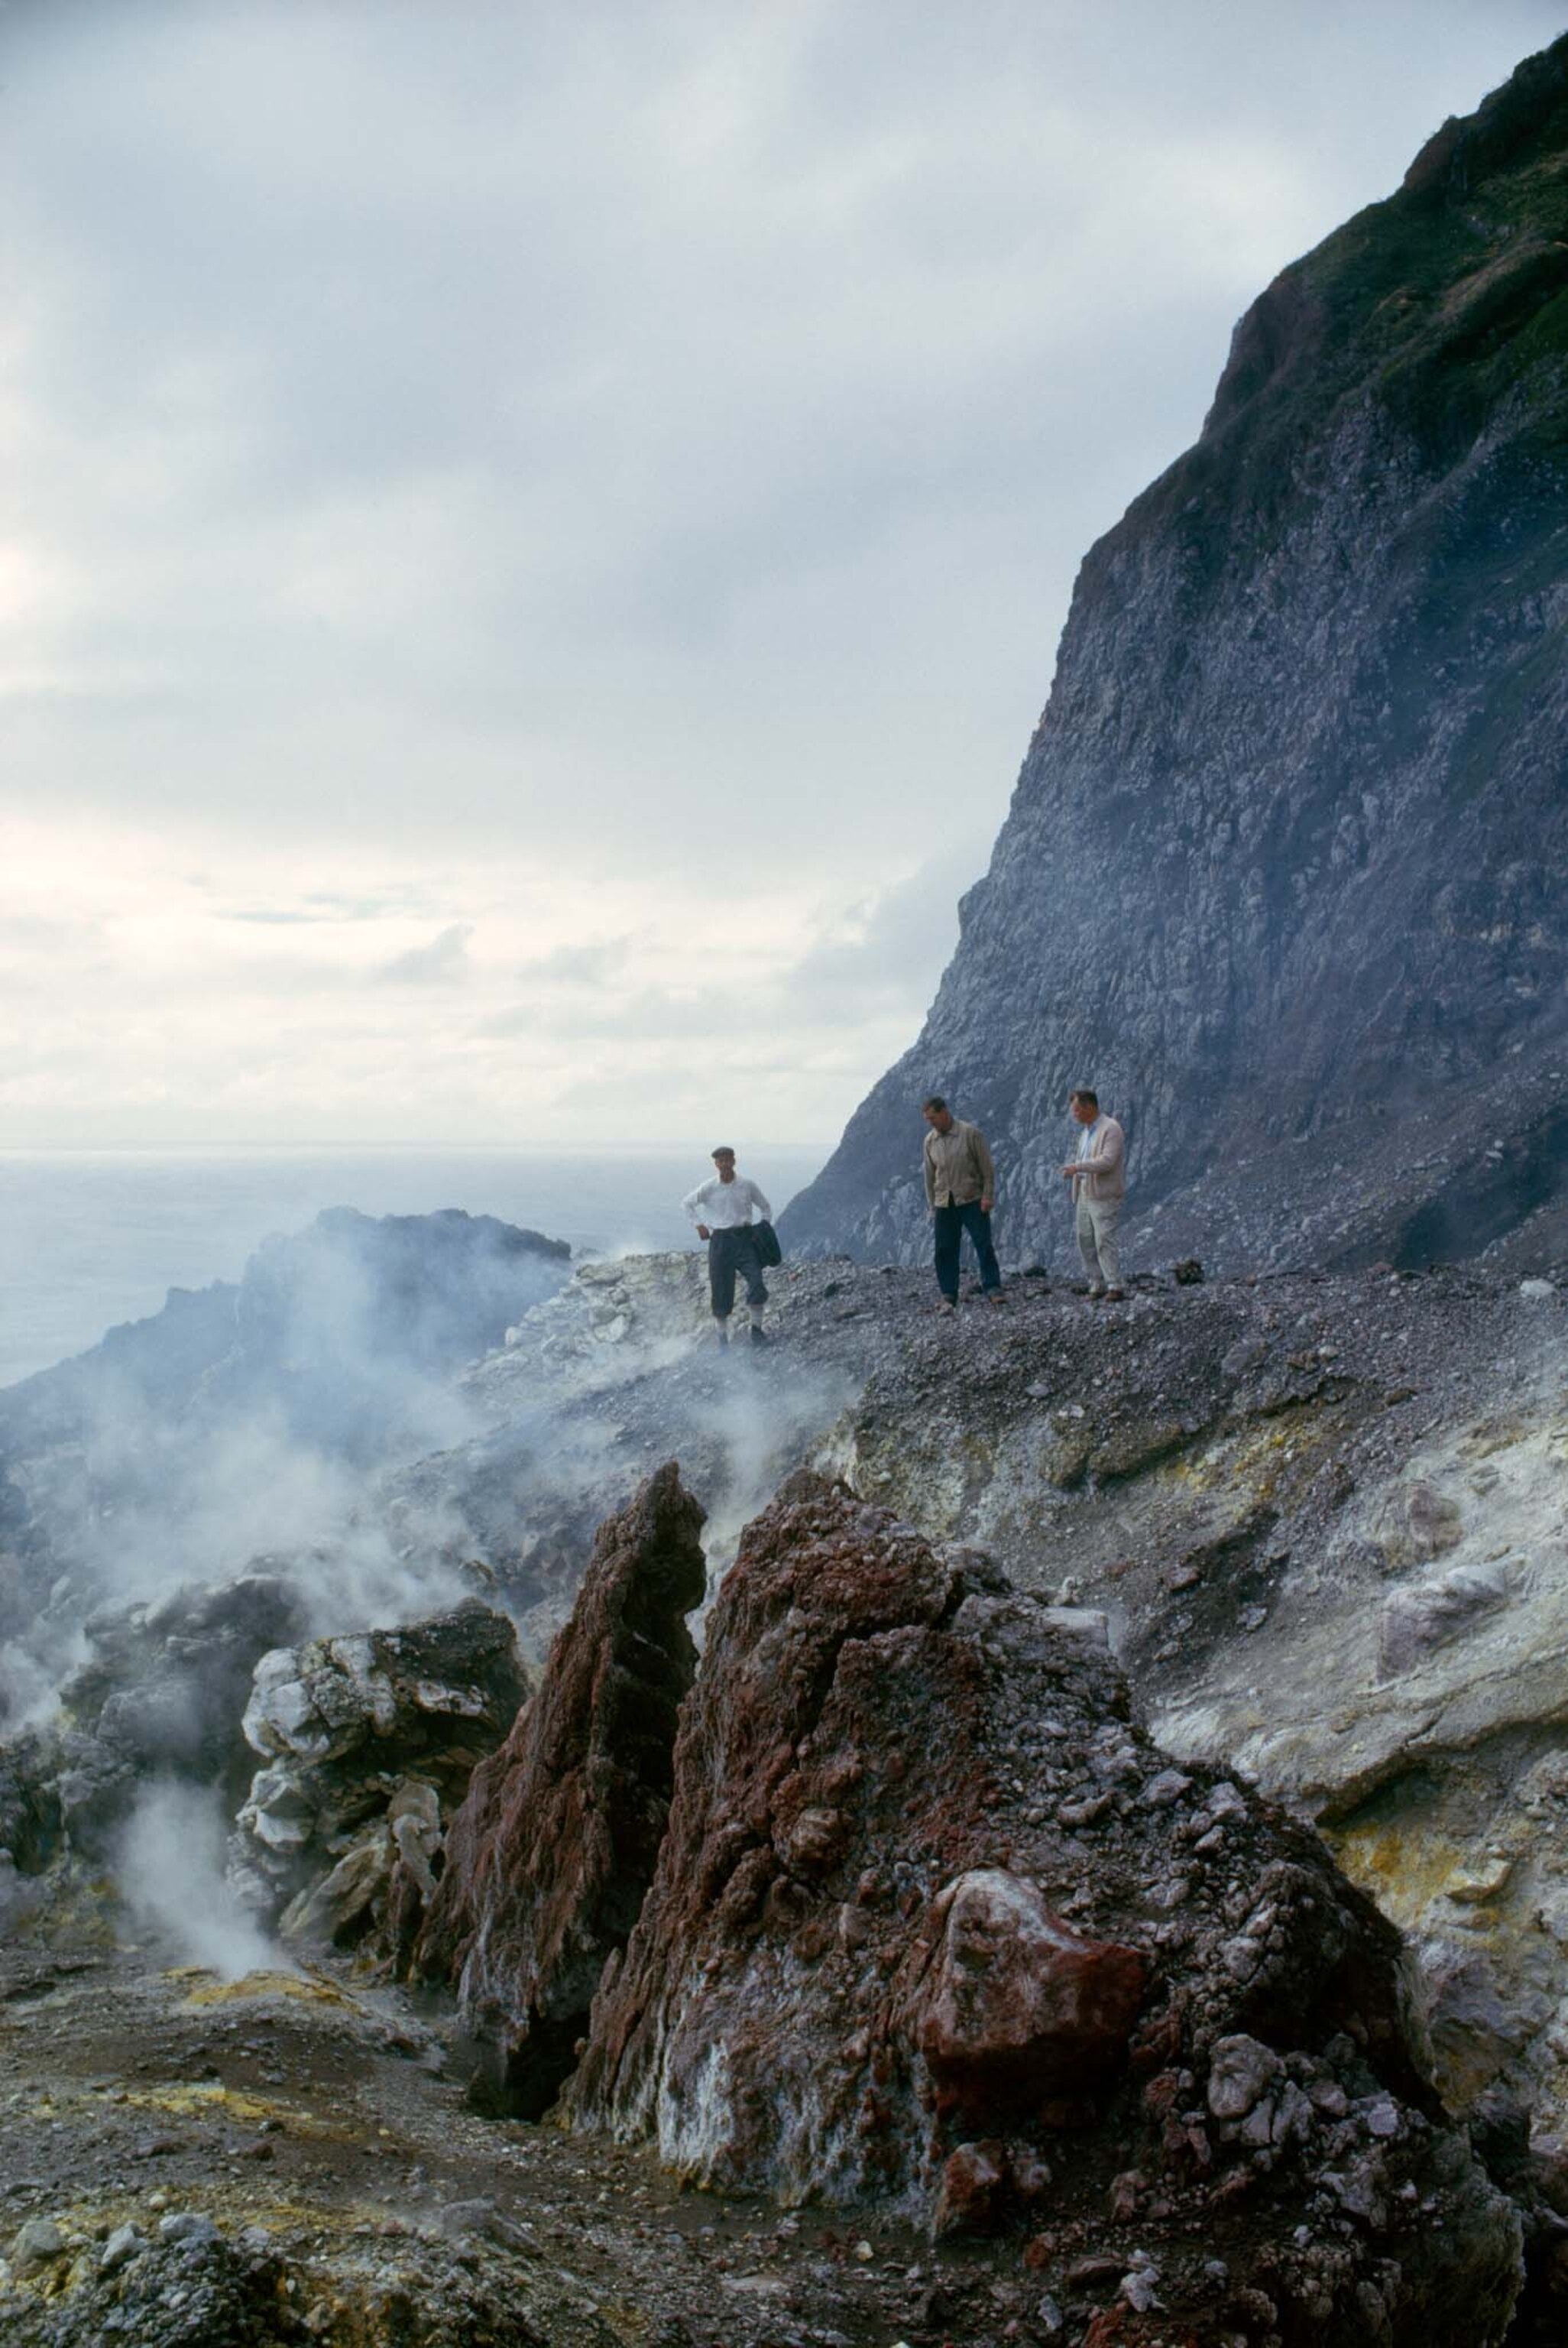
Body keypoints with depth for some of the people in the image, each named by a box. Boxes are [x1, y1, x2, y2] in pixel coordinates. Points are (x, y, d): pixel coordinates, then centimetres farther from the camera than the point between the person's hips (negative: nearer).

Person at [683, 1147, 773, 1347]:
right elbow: (687, 1203, 15)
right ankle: (723, 1336, 14)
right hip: (720, 1240, 0)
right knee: (721, 1291, 1)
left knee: (757, 1282, -17)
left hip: (744, 1238, 0)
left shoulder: (747, 1186, 1)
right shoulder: (708, 1188, -1)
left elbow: (765, 1208, 16)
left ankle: (757, 1327, -4)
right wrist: (699, 1225, 7)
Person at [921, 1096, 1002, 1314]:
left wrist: (988, 1196, -10)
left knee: (983, 1246, -6)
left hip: (972, 1200, -4)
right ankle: (948, 1297, 6)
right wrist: (932, 1207, 13)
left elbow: (987, 1167, -4)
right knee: (945, 1251, 1)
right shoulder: (930, 1141, 5)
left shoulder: (970, 1133, -7)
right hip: (944, 1204, 4)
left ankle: (993, 1290, -2)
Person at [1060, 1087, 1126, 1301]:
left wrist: (1078, 1166, -24)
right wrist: (1072, 1167, 10)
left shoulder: (1110, 1129, -11)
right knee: (1085, 1240, 6)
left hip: (1104, 1195, -9)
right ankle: (1097, 1285, 10)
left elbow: (1107, 1161, -22)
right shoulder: (1086, 1131, 17)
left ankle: (1115, 1287, -11)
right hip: (1085, 1194, 9)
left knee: (1104, 1239, -13)